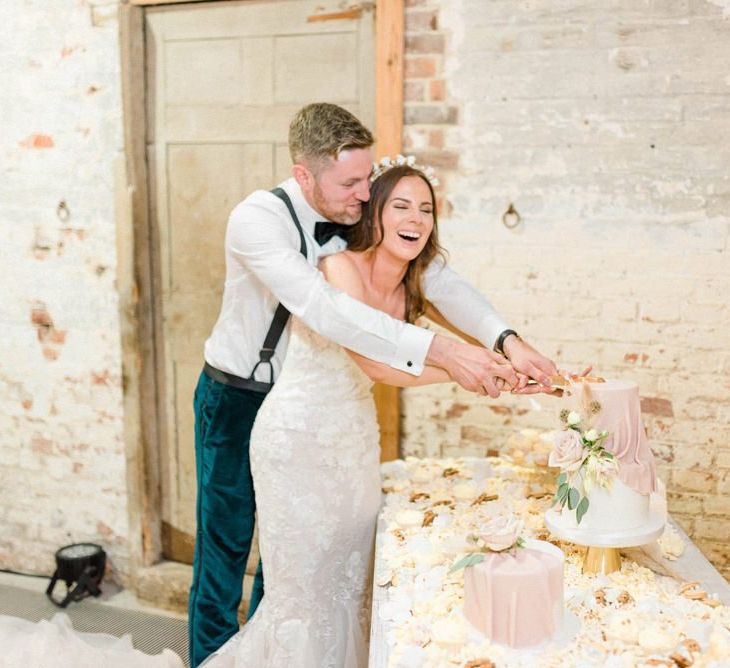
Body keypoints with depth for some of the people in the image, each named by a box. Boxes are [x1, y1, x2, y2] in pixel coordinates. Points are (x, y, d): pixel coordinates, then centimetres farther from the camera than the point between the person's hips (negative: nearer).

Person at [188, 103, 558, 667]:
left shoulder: (361, 214, -10)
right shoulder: (257, 219, -27)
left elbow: (436, 278, -14)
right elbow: (321, 308, -41)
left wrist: (508, 341, -31)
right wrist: (438, 351, -48)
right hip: (237, 397, -5)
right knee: (226, 539, 6)